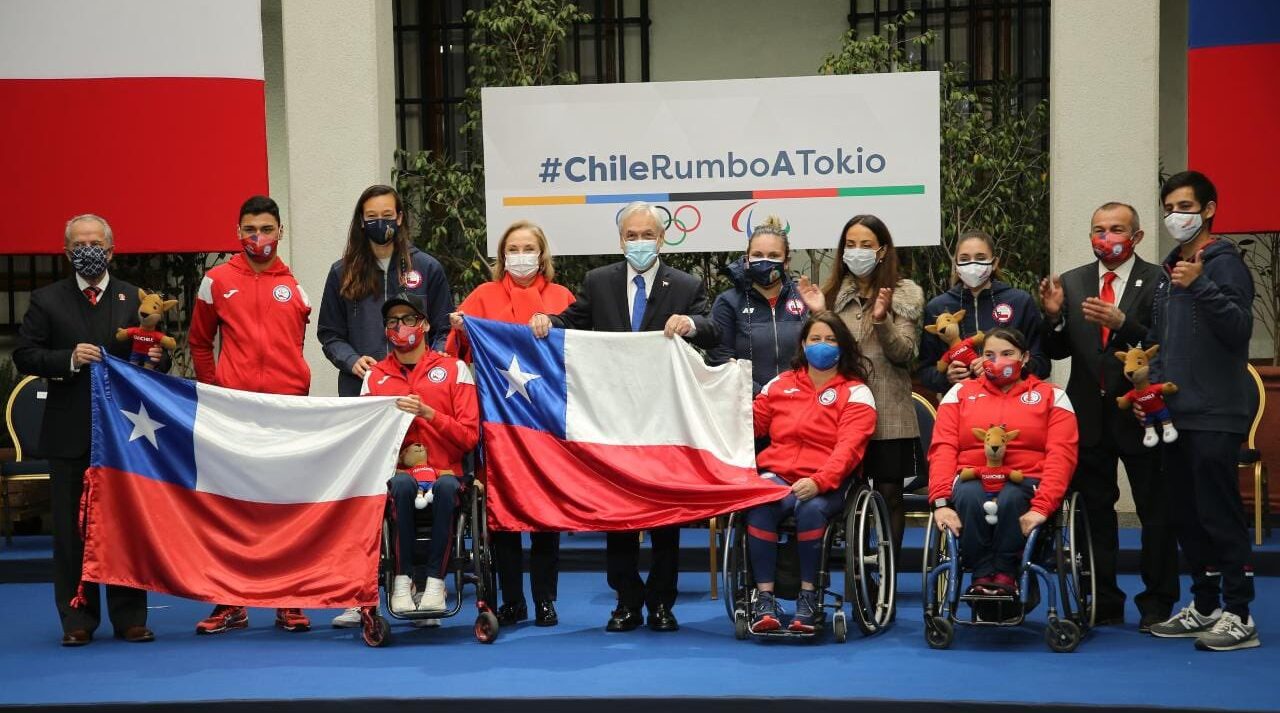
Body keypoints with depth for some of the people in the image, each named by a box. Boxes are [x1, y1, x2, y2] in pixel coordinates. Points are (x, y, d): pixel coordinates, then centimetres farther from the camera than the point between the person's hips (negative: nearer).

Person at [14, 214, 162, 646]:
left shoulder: (135, 299, 7)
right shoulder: (46, 301, 5)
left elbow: (153, 351, 7)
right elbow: (24, 356, -1)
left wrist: (156, 359, -16)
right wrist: (69, 359, -16)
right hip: (69, 433, 0)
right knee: (71, 529, 5)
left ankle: (129, 618, 13)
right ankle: (77, 620, 14)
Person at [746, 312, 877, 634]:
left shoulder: (855, 392, 6)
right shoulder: (780, 384, 20)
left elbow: (849, 447, -8)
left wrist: (818, 481, -24)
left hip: (825, 484, -2)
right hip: (776, 475, 2)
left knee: (810, 508, -37)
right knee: (759, 506, -32)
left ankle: (808, 597, -23)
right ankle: (764, 599, -28)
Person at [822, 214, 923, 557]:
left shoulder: (904, 294, 3)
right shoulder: (833, 293, 10)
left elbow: (906, 353, -5)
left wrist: (882, 321, -21)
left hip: (889, 414, -2)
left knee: (889, 494, 4)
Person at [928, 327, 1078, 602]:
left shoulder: (1051, 395, 12)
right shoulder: (960, 392, 17)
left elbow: (1061, 455, -2)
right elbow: (943, 448, 3)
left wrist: (1042, 506, -19)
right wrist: (940, 502, -14)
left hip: (1026, 482, -1)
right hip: (973, 479, 1)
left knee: (1010, 498, -36)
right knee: (969, 495, -35)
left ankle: (1005, 574, -17)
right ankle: (982, 574, -21)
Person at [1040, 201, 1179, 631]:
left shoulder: (1158, 281, -7)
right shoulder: (1071, 283, 7)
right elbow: (1058, 351, 7)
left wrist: (1121, 323, -27)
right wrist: (1054, 317, -11)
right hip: (1089, 415, 4)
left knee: (1155, 512, 5)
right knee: (1094, 511, 10)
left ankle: (1157, 604, 15)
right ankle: (1104, 604, 19)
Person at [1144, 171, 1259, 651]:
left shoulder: (1225, 264, -6)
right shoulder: (1168, 272, 18)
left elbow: (1239, 327, -19)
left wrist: (1200, 287, -29)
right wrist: (1153, 386, 10)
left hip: (1215, 417, -8)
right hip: (1175, 415, 8)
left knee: (1221, 515, -7)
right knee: (1187, 516, 12)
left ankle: (1239, 616, -1)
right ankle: (1204, 607, 22)